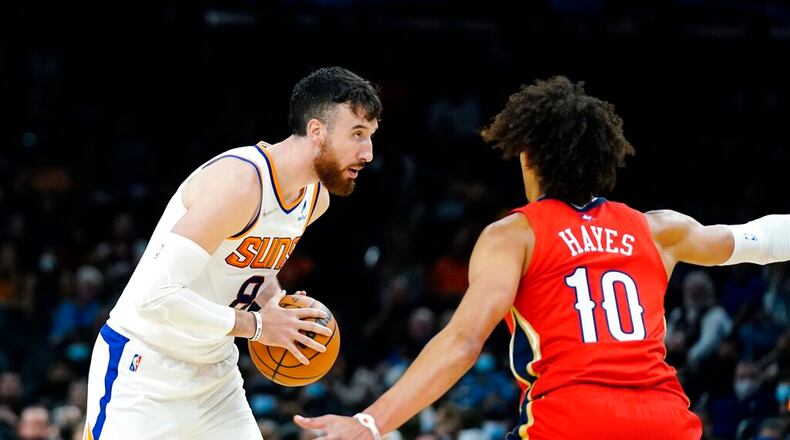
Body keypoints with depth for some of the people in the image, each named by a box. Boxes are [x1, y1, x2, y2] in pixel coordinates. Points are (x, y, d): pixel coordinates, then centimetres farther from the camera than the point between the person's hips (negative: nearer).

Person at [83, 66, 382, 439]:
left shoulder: (316, 198, 3)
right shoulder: (239, 181, -26)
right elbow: (155, 295, -31)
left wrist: (273, 297, 2)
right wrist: (254, 324, -23)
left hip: (215, 371, 9)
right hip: (144, 371, -8)